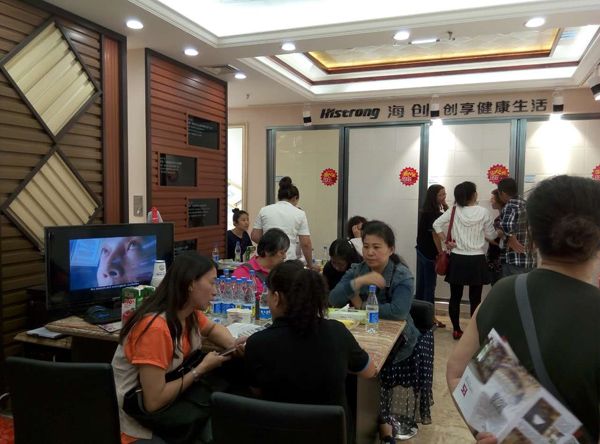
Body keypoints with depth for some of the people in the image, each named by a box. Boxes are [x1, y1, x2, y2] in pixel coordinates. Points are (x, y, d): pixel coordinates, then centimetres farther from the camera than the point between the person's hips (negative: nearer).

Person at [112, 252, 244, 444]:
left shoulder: (189, 313, -4)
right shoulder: (156, 327, -28)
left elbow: (212, 328, 18)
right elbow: (154, 402, -26)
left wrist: (232, 345, -2)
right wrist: (202, 368, -18)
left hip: (165, 398, 8)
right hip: (139, 424, -7)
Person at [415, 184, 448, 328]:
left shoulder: (424, 212, 10)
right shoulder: (435, 214, -16)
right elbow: (435, 235, -19)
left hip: (421, 250, 8)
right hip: (430, 253, -8)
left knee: (421, 284, 14)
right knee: (430, 286, 0)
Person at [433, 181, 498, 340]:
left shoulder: (454, 211, -2)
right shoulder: (483, 212, -6)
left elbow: (436, 224, -5)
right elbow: (491, 235, 2)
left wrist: (445, 241, 1)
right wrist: (499, 232, 23)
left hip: (457, 259, 2)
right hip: (477, 260, -2)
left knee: (455, 297, 10)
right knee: (475, 298, 6)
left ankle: (456, 330, 18)